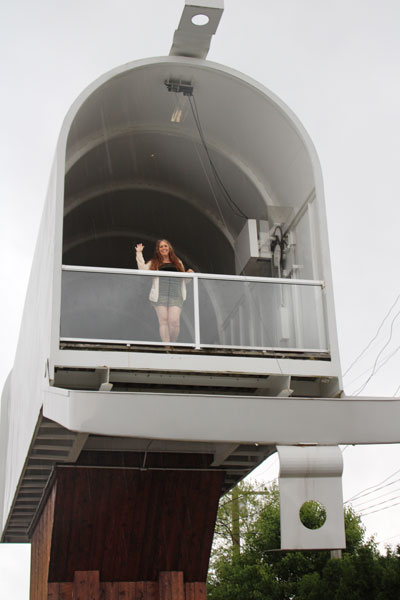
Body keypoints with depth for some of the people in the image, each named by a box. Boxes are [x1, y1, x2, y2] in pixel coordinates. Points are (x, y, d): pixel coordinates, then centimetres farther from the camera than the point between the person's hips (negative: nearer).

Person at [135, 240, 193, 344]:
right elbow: (143, 269, 6)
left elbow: (183, 279, 29)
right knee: (163, 321, -9)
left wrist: (189, 274, 8)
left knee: (174, 321, -15)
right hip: (161, 295, -1)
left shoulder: (178, 262, 25)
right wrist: (139, 253, 8)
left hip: (175, 296, 1)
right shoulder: (154, 263, 20)